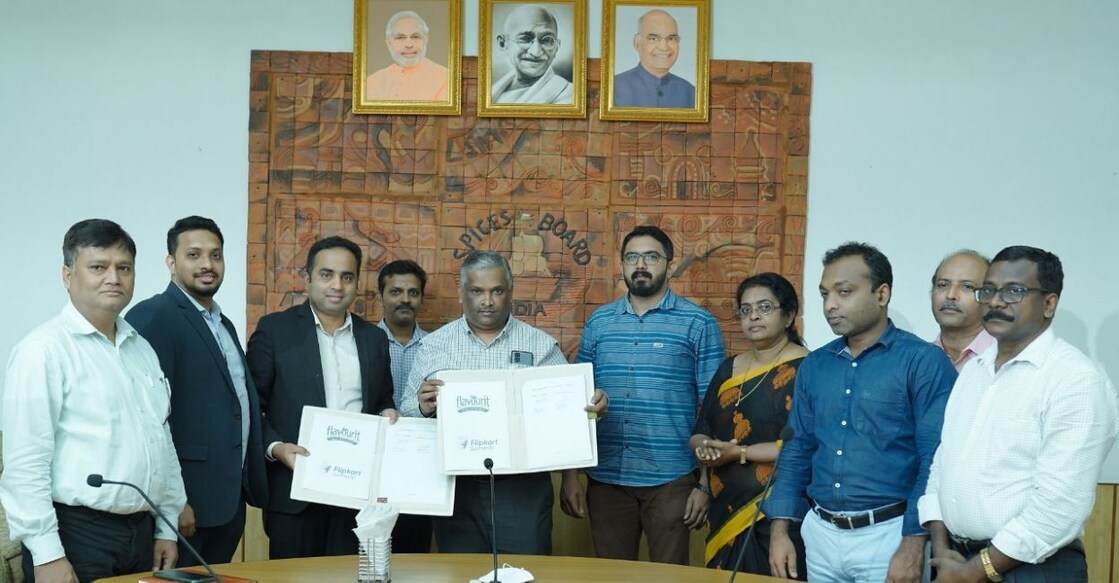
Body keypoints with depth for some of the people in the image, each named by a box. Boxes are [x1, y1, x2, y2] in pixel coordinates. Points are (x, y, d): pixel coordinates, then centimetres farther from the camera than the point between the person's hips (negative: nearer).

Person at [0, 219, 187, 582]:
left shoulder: (142, 349, 11)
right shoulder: (44, 350, -11)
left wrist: (167, 527, 12)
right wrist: (46, 553, -16)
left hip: (143, 531, 7)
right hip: (76, 535, -7)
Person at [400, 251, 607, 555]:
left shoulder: (541, 345, 4)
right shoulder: (433, 345, 6)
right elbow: (407, 411, 6)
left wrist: (591, 405, -17)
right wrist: (423, 407, -15)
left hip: (523, 486, -1)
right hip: (455, 487, 1)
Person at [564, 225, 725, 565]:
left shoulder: (698, 324, -3)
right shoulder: (598, 322, 7)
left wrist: (706, 483, -7)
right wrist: (569, 474, 5)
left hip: (671, 480, -3)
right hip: (605, 479, 3)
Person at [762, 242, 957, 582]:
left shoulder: (924, 361, -9)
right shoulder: (813, 366, 7)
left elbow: (935, 460, -13)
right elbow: (798, 449, 11)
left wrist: (913, 545, -17)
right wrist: (780, 530, 5)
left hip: (888, 534, -5)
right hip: (820, 533, 5)